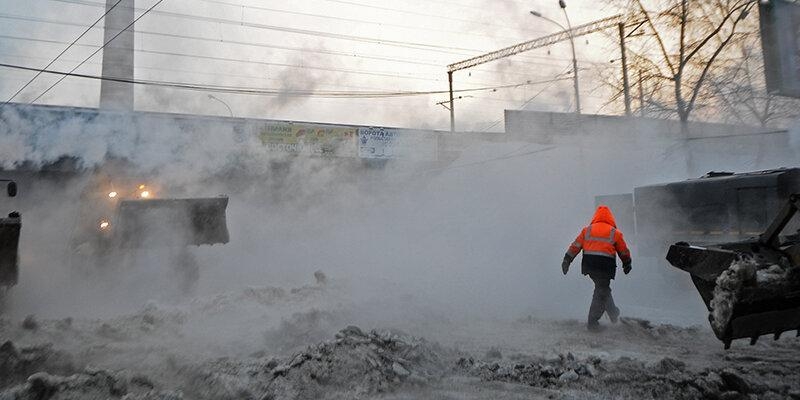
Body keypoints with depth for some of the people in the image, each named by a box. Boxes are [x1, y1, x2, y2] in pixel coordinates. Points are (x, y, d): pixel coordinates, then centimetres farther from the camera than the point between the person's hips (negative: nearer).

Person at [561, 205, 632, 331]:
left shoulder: (587, 230, 9)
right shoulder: (615, 232, 4)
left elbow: (575, 246, 7)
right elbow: (624, 251, 13)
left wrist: (567, 260, 12)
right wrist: (627, 264, 29)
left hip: (589, 264, 3)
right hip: (605, 266, -3)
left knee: (603, 288, 23)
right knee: (601, 292, 4)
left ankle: (613, 313, 29)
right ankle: (592, 322, 5)